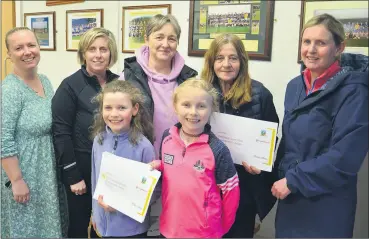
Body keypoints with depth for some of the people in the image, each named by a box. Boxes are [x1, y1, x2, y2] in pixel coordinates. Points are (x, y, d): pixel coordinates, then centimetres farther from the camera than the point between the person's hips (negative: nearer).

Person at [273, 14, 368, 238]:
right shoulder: (295, 86, 5)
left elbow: (345, 156, -21)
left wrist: (293, 180, -18)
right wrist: (281, 177, 5)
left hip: (327, 204, -6)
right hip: (290, 197, 6)